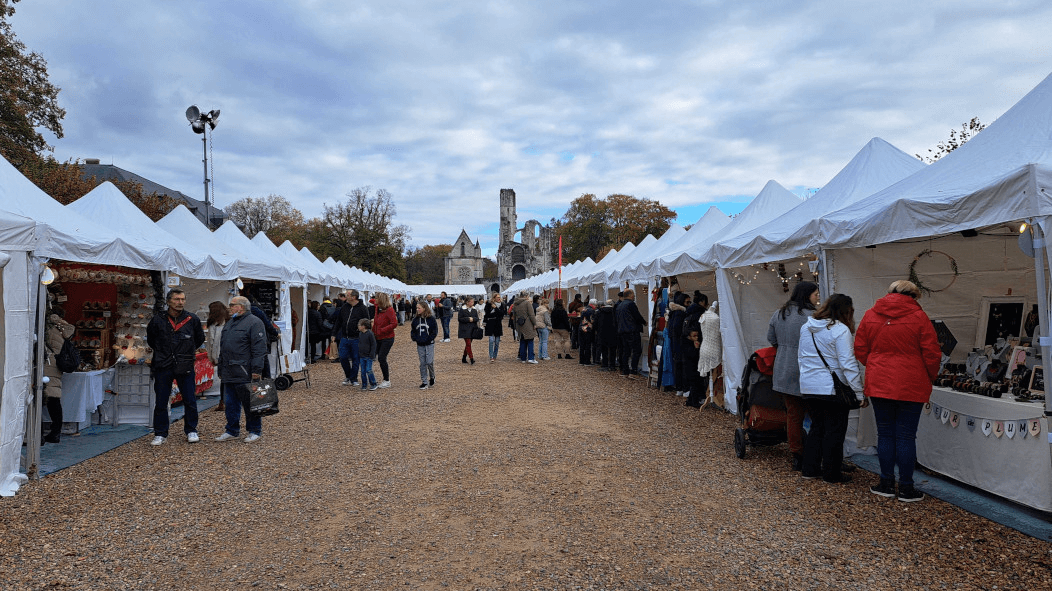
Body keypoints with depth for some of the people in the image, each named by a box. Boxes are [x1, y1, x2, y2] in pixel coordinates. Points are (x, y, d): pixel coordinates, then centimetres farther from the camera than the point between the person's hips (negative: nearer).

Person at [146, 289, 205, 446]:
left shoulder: (193, 320, 1)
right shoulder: (157, 320, -1)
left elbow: (200, 339, 18)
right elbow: (150, 340, 17)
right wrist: (162, 353, 15)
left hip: (185, 367, 0)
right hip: (163, 367, 0)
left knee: (190, 401, 4)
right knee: (160, 402, 5)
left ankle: (191, 431, 19)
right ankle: (160, 434, 17)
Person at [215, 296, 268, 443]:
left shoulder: (254, 323, -9)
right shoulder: (229, 323, 19)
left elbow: (259, 348, -15)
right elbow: (223, 347, 25)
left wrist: (256, 370, -19)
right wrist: (221, 369, 21)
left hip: (245, 373, -8)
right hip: (229, 374, 8)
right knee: (230, 403, 12)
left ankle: (254, 431, 11)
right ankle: (232, 430, 23)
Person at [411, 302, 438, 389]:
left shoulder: (431, 319, -5)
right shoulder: (415, 319, 6)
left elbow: (435, 331, -2)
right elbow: (413, 330, 15)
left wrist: (429, 339, -12)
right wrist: (414, 339, -1)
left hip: (429, 344, -3)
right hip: (420, 345, 3)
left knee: (429, 362, -7)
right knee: (422, 364, 4)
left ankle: (432, 377, 19)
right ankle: (424, 382, 11)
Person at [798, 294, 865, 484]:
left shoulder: (806, 327, 9)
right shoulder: (840, 330, -14)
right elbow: (848, 364, -16)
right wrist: (858, 391, -13)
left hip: (808, 387, 7)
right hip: (832, 389, -7)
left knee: (817, 427, 17)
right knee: (834, 430, 5)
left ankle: (809, 468, 20)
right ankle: (831, 473, 12)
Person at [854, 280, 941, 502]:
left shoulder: (870, 315, 2)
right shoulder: (918, 317, -7)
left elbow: (860, 350, 7)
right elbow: (932, 354, -5)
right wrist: (929, 377, 11)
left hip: (878, 384, 3)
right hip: (910, 386, -2)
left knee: (885, 434, 11)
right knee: (906, 436, 4)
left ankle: (887, 483, 18)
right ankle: (906, 488, 12)